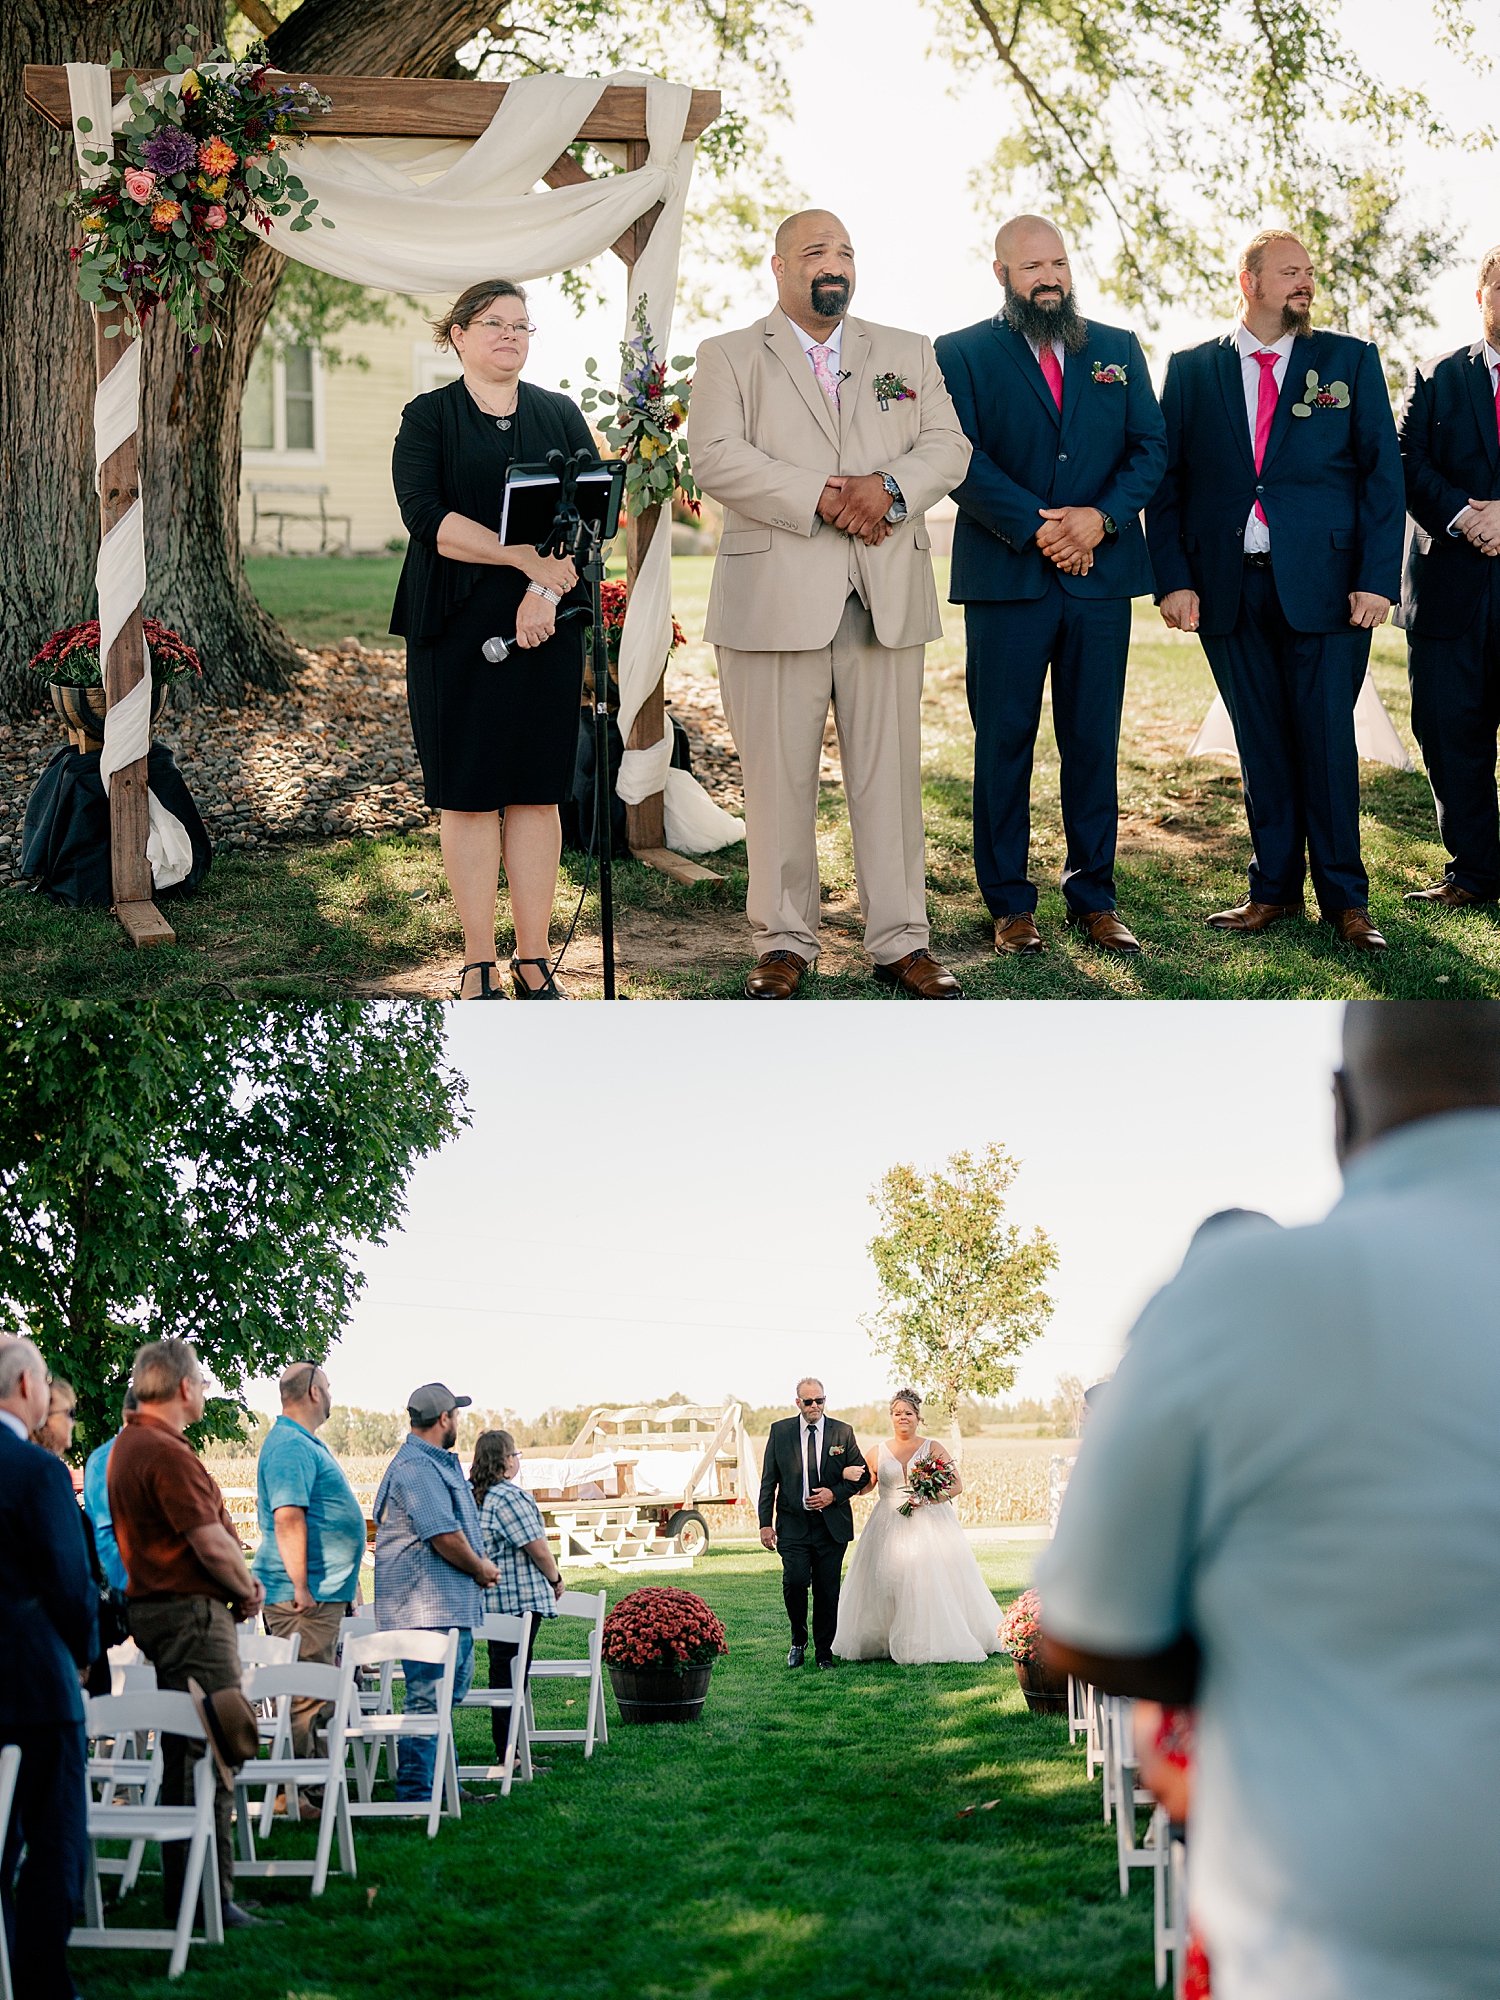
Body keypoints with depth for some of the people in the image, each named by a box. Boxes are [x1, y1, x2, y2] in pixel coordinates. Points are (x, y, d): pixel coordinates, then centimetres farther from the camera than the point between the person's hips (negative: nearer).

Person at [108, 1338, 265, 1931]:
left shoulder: (129, 1444, 15)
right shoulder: (166, 1453, -18)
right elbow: (211, 1541, -19)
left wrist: (239, 1582, 11)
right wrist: (247, 1591, -2)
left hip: (153, 1607, 11)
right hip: (191, 1610, -11)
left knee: (181, 1754, 15)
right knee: (208, 1757, -8)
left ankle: (180, 1893, 20)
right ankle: (210, 1899, -7)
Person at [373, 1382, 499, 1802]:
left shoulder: (439, 1463, 18)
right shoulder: (416, 1468, -18)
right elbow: (444, 1536, -23)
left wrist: (481, 1564, 9)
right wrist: (482, 1570, -7)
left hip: (451, 1606, 11)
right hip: (427, 1608, -11)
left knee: (452, 1688, 19)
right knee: (428, 1699, -10)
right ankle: (416, 1795, -8)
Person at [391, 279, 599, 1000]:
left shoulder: (560, 415, 13)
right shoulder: (427, 418, 4)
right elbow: (427, 518, -11)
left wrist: (545, 591, -12)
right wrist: (527, 557, -18)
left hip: (546, 625, 2)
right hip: (457, 627, -2)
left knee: (536, 791, 3)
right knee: (468, 794, -1)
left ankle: (532, 957, 8)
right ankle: (478, 963, 4)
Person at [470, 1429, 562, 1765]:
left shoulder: (474, 1497, 10)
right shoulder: (510, 1497, -17)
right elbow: (538, 1549, -14)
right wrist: (555, 1579, 1)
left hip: (490, 1597, 9)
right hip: (520, 1598, -9)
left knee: (502, 1672, 14)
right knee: (512, 1675, -5)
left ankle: (507, 1750, 20)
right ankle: (510, 1756, -3)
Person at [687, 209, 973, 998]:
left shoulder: (909, 354, 18)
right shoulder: (728, 357, 8)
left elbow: (947, 445, 8)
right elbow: (717, 459, -6)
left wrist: (891, 488, -13)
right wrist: (822, 498, -15)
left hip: (887, 596, 2)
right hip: (774, 598, -2)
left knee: (889, 771, 2)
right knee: (778, 776, -1)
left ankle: (900, 940, 8)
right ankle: (783, 941, 9)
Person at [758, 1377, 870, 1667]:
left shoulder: (843, 1432, 4)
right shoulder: (780, 1431, 5)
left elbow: (862, 1474, 8)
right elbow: (769, 1481, 6)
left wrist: (834, 1494, -9)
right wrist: (766, 1523, -1)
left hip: (832, 1524, 1)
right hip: (793, 1524, 0)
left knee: (827, 1590, 2)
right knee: (795, 1581, -16)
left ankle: (824, 1651, 16)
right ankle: (799, 1640, 8)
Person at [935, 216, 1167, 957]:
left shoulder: (1118, 349, 14)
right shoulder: (960, 354, 4)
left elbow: (1150, 447, 7)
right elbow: (961, 458, -7)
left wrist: (1102, 517, -11)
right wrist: (1035, 528, -17)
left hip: (1101, 575, 3)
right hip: (1005, 579, -3)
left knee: (1094, 742, 5)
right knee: (1004, 741, 1)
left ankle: (1094, 895, 13)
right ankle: (1009, 903, 9)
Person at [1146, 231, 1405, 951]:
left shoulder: (1351, 360, 7)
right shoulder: (1192, 370, 9)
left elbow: (1382, 473, 3)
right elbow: (1166, 480, 7)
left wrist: (1376, 580, -7)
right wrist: (1174, 579, -4)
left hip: (1324, 585, -1)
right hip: (1230, 588, 1)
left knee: (1326, 739, -1)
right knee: (1260, 743, 6)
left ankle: (1344, 898, 8)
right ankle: (1274, 888, 16)